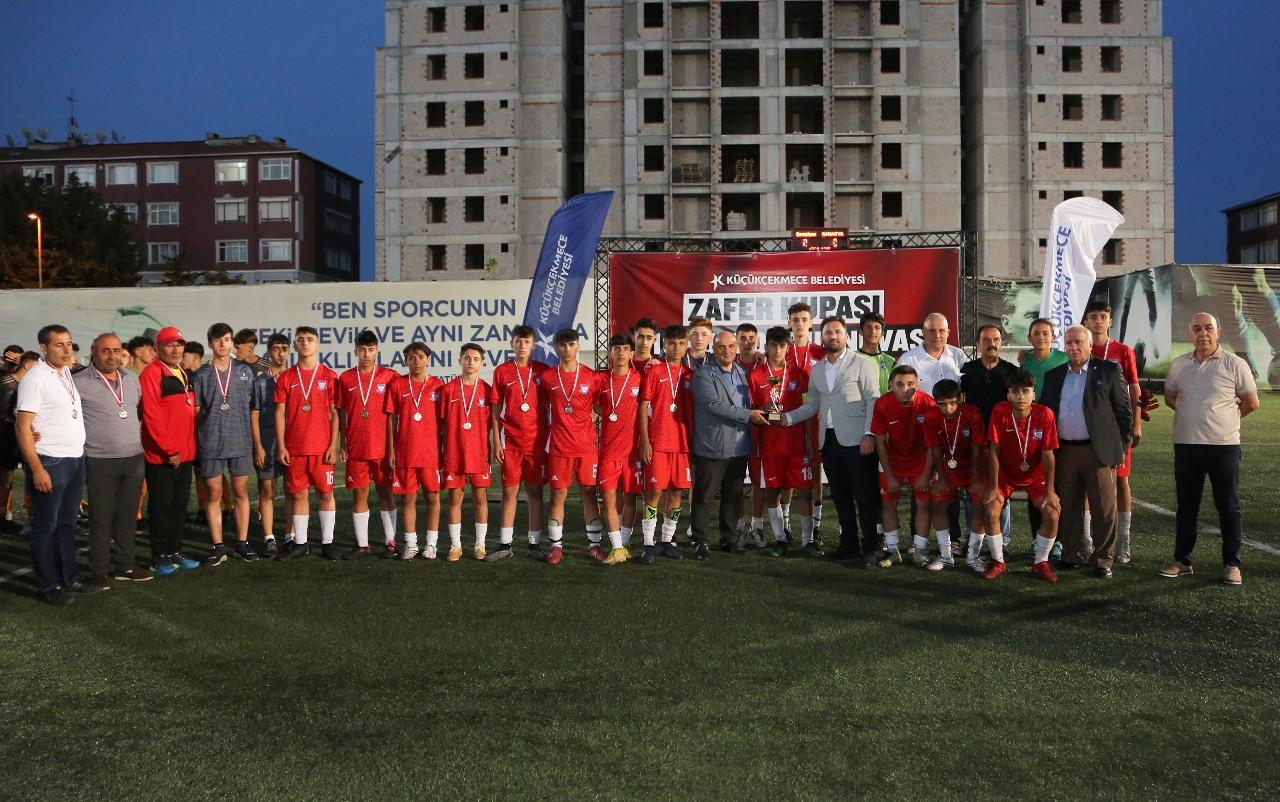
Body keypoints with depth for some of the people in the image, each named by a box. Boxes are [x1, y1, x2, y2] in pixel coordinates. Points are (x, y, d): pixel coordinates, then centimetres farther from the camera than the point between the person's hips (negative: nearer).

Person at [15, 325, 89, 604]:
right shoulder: (35, 379, -12)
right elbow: (23, 427, -14)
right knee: (45, 526, 3)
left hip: (76, 459, 7)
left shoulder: (68, 374, 10)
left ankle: (68, 578, 24)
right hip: (50, 462, -7)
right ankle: (49, 586, 12)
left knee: (67, 523, 15)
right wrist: (37, 469, -18)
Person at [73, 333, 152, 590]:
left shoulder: (132, 380, 11)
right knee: (101, 518, 3)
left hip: (134, 459, 5)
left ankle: (126, 565, 22)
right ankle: (99, 570, 13)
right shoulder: (79, 383, -7)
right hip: (100, 462, -5)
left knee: (128, 516, 12)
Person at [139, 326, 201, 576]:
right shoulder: (151, 373, -11)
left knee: (179, 506, 13)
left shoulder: (184, 374, 14)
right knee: (161, 507, 3)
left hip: (184, 453, 7)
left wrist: (190, 447, 12)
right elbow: (151, 416, -16)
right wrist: (169, 449, -16)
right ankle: (160, 556, 13)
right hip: (161, 455, -7)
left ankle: (176, 552, 23)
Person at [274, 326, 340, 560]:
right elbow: (280, 413, 6)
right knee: (299, 494, 8)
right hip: (294, 448, 2)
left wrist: (333, 445, -6)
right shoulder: (286, 378, 5)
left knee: (326, 493, 3)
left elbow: (335, 414, 0)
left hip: (322, 447, -2)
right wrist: (281, 446, -1)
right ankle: (300, 543, 17)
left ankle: (327, 542, 13)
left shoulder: (329, 376, 1)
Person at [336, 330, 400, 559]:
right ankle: (362, 544, 14)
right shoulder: (346, 378, 5)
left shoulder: (390, 376, -1)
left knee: (385, 492, 6)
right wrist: (342, 444, 4)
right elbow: (341, 413, 8)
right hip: (356, 447, 2)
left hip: (383, 447, -2)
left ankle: (390, 541, 14)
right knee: (359, 494, 6)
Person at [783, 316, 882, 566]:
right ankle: (848, 543, 20)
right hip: (829, 440, 6)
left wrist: (869, 434, -14)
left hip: (856, 440, -5)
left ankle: (870, 548, 3)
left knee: (864, 495, -3)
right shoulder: (817, 370, 17)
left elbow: (873, 400, -6)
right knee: (840, 495, 10)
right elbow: (812, 404, 17)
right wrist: (787, 418, 2)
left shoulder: (861, 363, 0)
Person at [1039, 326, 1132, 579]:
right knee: (1068, 507, 10)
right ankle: (1072, 554, 22)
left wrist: (1122, 446, -1)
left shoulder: (1109, 371, 1)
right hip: (1064, 451, 4)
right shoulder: (1054, 376, 12)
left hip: (1099, 450, -3)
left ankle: (1103, 558, 10)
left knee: (1104, 509, 0)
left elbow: (1124, 411, 2)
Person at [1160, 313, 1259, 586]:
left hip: (1224, 445, -3)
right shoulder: (1179, 365, 5)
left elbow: (1251, 402, 1)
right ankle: (1182, 560, 20)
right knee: (1186, 506, 11)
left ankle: (1232, 564, 14)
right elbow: (1170, 398, 18)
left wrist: (1225, 418, 10)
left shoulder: (1235, 364, -5)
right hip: (1186, 445, 3)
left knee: (1229, 507, 5)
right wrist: (1197, 416, 11)